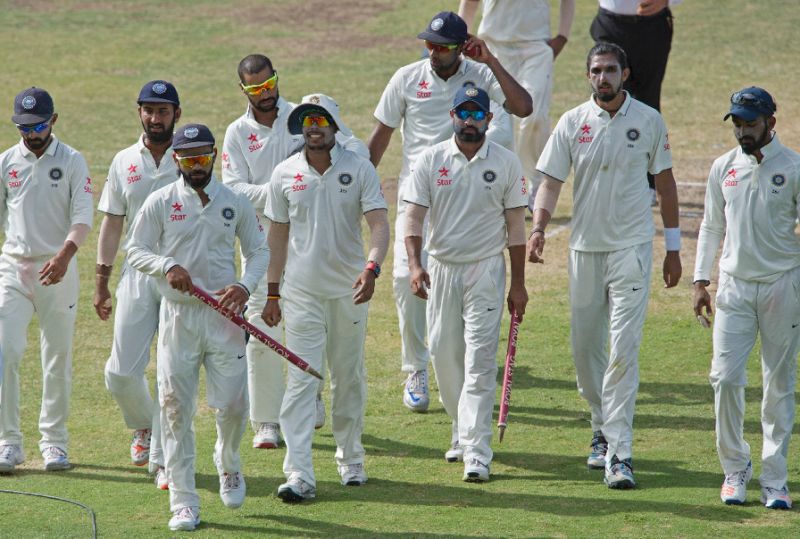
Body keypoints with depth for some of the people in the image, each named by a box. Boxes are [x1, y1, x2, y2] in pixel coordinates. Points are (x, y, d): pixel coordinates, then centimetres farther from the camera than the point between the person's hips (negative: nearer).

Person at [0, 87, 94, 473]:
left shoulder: (72, 162, -1)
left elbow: (83, 217, -10)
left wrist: (65, 253, -27)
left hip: (58, 268, -1)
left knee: (58, 357, 3)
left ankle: (53, 440, 15)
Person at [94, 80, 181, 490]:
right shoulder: (124, 162, 8)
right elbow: (112, 223, 12)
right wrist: (101, 281, 9)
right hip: (138, 274, 2)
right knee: (121, 371, -2)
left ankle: (164, 458, 5)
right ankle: (143, 426, 29)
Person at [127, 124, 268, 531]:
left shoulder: (235, 203, 6)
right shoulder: (160, 202, 2)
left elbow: (258, 251, 11)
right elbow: (135, 251, 5)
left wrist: (245, 286, -7)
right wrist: (168, 266, -15)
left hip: (224, 315, 1)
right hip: (178, 314, -1)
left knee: (232, 405, -2)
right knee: (176, 410, -4)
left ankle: (228, 463, 32)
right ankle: (183, 503, 1)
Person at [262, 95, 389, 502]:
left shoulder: (359, 169, -3)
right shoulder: (285, 174, 2)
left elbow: (379, 224, -11)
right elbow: (278, 235, 8)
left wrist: (371, 267, -28)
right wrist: (272, 292, 6)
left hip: (349, 289, 0)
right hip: (301, 292, 0)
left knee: (349, 378, 11)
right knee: (301, 381, -9)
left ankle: (350, 460, 28)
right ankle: (299, 475, -15)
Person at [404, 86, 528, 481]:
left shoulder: (506, 163, 0)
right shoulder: (430, 160, 1)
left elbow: (516, 225, 4)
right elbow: (414, 215, -4)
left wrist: (518, 284, 2)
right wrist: (414, 264, -21)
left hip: (486, 270, -2)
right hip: (441, 268, 2)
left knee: (479, 359, -10)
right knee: (443, 356, 8)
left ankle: (477, 452, -14)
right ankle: (462, 431, 29)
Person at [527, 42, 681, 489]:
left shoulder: (649, 121, 0)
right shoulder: (573, 123, 1)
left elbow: (665, 182, 8)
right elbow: (551, 180, -4)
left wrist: (673, 247, 8)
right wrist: (539, 228, -21)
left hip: (632, 248, -3)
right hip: (585, 247, 3)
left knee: (624, 349, -11)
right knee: (585, 347, 9)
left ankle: (620, 452, -15)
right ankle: (603, 426, 32)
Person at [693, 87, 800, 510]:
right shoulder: (723, 169, 8)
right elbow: (711, 227, 15)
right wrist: (700, 281, 8)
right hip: (734, 286, 3)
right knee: (725, 377, -6)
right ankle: (735, 469, 8)